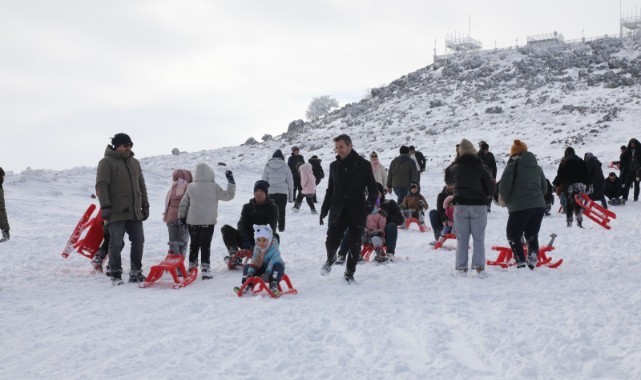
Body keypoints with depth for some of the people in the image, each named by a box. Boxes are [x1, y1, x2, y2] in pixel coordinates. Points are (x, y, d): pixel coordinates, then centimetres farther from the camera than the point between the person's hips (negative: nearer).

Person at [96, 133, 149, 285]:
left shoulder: (134, 163, 16)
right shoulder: (106, 162, -5)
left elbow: (141, 186, 21)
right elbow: (101, 186, -11)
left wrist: (145, 206, 17)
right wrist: (105, 206, -19)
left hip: (135, 212, 6)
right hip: (116, 213, -6)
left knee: (138, 241, 6)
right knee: (116, 244, -3)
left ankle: (136, 273, 16)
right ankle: (116, 275, 6)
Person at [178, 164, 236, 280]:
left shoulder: (191, 187, 1)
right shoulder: (214, 187, -9)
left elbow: (183, 204, 6)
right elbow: (228, 195, -4)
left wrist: (182, 217, 17)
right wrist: (231, 181, 5)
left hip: (192, 222, 3)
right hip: (208, 222, -3)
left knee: (194, 244, 15)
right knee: (206, 246, 2)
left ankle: (192, 267, 21)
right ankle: (205, 269, -3)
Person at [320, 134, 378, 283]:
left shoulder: (363, 165, -2)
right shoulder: (334, 166, 9)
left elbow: (373, 189, -1)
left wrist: (370, 204, -16)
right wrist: (324, 209, 13)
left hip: (357, 212, -2)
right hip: (338, 211, 2)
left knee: (354, 245, 3)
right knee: (331, 242, -4)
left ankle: (350, 273, 20)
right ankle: (330, 259, 28)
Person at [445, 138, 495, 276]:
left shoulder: (455, 167, 2)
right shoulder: (481, 167, -3)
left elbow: (448, 179, 21)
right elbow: (490, 188, 0)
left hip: (460, 206, 1)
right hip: (479, 206, -1)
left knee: (462, 239, 6)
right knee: (479, 239, 5)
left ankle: (462, 267, 3)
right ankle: (479, 266, -3)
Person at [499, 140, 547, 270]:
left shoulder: (512, 166, -3)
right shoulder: (537, 167, 16)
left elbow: (503, 187, -9)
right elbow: (544, 188, 22)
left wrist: (508, 201, 7)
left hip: (520, 207, -5)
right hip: (539, 206, 6)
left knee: (513, 235, 6)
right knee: (532, 235, 17)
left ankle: (521, 262, -6)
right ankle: (533, 256, -4)